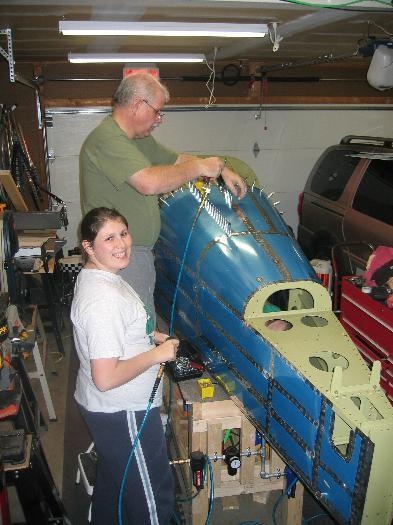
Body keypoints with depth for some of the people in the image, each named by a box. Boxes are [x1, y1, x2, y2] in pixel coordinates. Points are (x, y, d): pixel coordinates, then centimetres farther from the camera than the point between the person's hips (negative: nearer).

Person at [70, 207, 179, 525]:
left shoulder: (94, 276, 1)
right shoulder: (103, 300, -30)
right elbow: (106, 378, -32)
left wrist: (149, 335, 5)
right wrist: (157, 354, -21)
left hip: (106, 407, 10)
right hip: (124, 413, -10)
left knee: (112, 481, 29)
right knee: (154, 496, 10)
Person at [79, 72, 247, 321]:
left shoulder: (140, 139, 15)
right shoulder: (106, 138, -18)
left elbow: (178, 160, 23)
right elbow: (149, 182, -30)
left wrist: (221, 169, 10)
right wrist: (199, 167, -17)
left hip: (140, 251, 10)